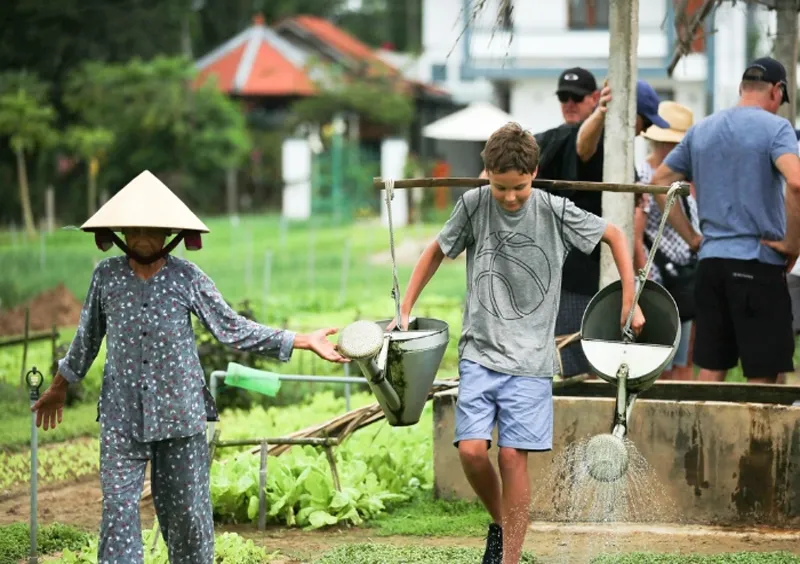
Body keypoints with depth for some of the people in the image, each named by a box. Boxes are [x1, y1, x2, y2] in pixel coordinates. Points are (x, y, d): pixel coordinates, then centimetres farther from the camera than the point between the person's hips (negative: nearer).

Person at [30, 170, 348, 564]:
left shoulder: (188, 278, -1)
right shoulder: (106, 276, 3)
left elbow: (233, 330, 2)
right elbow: (87, 338, 16)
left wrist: (305, 340, -3)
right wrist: (59, 388, 25)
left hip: (181, 413, 0)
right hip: (122, 417, 0)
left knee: (187, 510, 5)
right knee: (118, 509, -6)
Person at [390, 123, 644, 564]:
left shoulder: (555, 212, -6)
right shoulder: (473, 204, -2)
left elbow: (614, 236, 8)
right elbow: (437, 251, 14)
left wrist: (630, 303, 4)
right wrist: (405, 310, 11)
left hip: (530, 358, -1)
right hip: (479, 351, 1)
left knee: (513, 457, -7)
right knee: (471, 449, -11)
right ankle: (499, 522, 17)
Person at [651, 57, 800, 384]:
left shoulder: (701, 131, 14)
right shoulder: (774, 127, -6)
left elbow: (659, 181, 20)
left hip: (710, 260, 6)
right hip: (759, 262, -6)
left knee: (710, 371, 9)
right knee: (765, 376, -4)